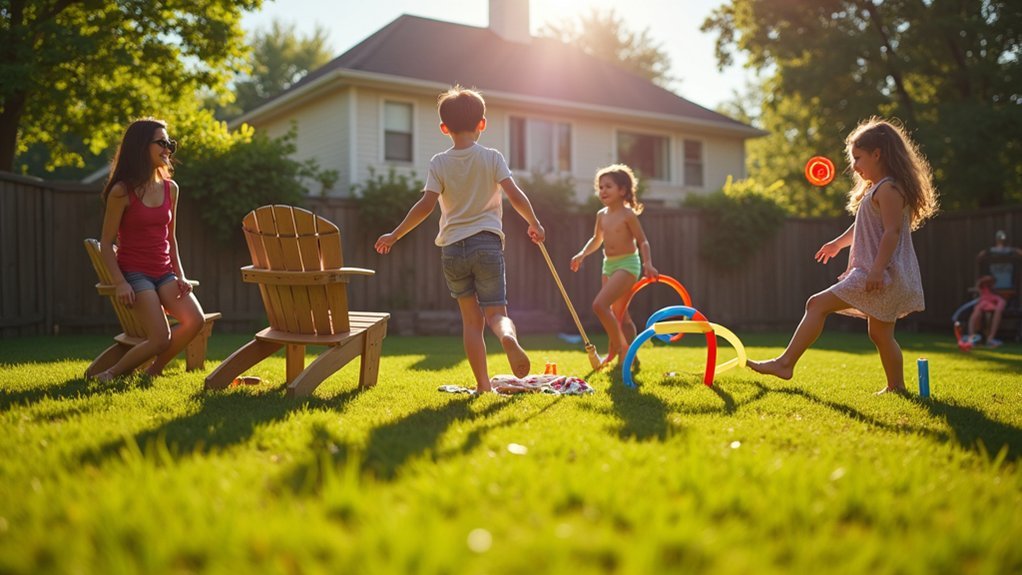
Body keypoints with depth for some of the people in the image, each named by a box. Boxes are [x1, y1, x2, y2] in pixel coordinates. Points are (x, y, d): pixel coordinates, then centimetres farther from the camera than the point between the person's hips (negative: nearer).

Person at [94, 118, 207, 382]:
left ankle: (152, 372, 3)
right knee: (161, 338, -19)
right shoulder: (122, 191, -8)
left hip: (164, 272, 6)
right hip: (134, 271, -6)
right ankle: (112, 373, 5)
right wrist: (120, 283, -15)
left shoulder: (170, 188, 9)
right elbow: (106, 242, -6)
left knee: (195, 321, -18)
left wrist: (180, 275, 6)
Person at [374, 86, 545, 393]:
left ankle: (483, 384, 10)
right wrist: (535, 224, 9)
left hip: (452, 248, 1)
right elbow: (516, 196, -6)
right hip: (487, 242, -1)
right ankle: (509, 337, -35)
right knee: (496, 312, 1)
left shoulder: (439, 163, 2)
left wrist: (394, 235, 0)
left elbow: (426, 206, -7)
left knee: (471, 318, 11)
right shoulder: (492, 157, 1)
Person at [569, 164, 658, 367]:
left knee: (599, 305, -21)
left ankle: (618, 346, -5)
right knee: (619, 315, 14)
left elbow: (642, 241, -9)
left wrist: (648, 263, -23)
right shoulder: (601, 215, 9)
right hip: (608, 266, 8)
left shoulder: (628, 214, -11)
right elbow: (597, 239, 24)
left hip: (627, 264, -8)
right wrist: (582, 254, 10)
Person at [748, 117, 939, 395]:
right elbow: (863, 226, 34)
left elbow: (892, 231, -22)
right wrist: (839, 243, 44)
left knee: (818, 304, -14)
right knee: (880, 334, 16)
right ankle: (896, 386, 23)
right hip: (884, 278, 11)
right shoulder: (877, 188, 20)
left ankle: (785, 363, -15)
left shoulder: (888, 188, -12)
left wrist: (878, 269, -29)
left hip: (882, 275, -11)